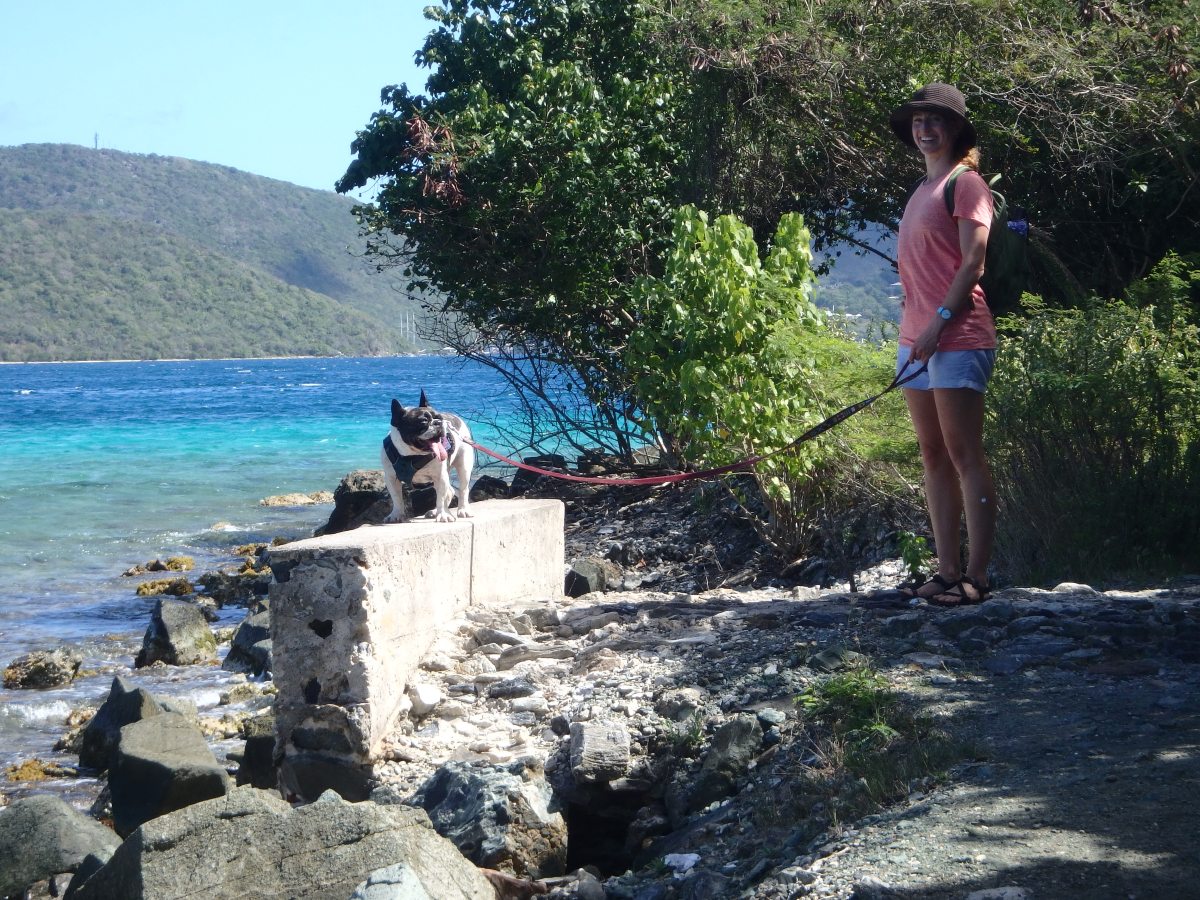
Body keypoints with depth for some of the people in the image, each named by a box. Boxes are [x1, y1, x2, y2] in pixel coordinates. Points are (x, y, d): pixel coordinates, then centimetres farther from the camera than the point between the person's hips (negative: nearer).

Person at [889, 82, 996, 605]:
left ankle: (976, 577, -7)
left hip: (956, 336, -9)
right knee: (934, 457, 7)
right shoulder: (922, 190, 21)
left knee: (964, 455, -8)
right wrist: (911, 330, 14)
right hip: (916, 338, 9)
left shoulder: (966, 182, -4)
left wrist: (940, 320, -19)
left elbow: (972, 260, -12)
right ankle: (947, 571, 10)